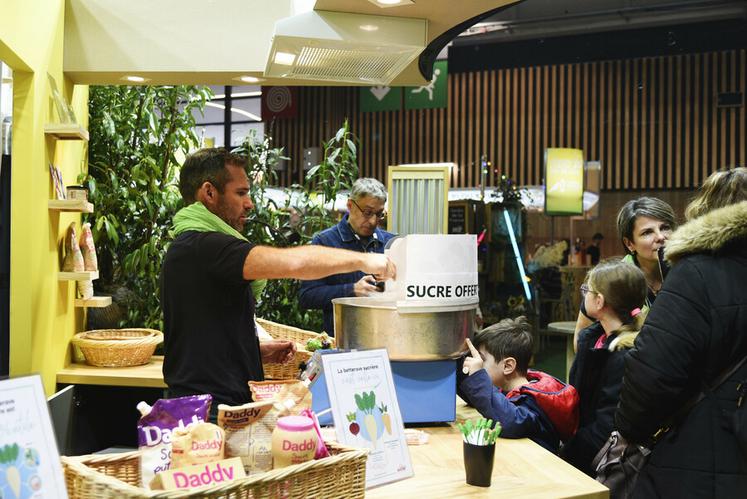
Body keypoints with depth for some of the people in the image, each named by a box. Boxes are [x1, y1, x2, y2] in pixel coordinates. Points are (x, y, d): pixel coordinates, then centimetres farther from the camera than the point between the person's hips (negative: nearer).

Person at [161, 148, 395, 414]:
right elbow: (292, 262, -31)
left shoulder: (188, 247, 16)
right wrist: (362, 260, -18)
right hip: (211, 410, -10)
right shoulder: (203, 246, -18)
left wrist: (258, 351, 11)